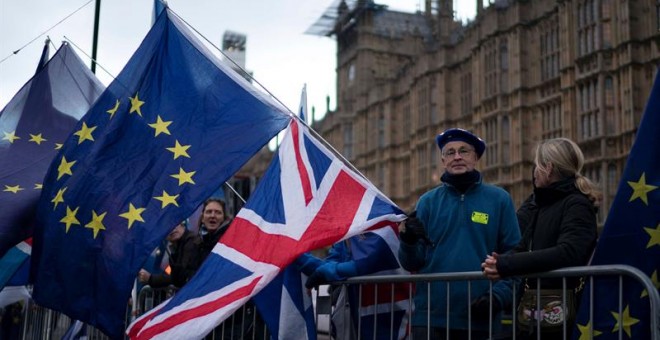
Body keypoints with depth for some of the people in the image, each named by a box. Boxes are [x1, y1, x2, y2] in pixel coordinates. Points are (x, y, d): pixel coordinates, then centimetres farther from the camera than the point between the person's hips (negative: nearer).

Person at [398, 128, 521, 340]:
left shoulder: (499, 199, 4)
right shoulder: (428, 201, 6)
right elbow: (412, 263, 4)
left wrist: (499, 295, -13)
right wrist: (409, 242, -16)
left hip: (481, 317, 0)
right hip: (431, 316, 0)